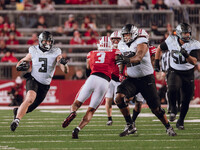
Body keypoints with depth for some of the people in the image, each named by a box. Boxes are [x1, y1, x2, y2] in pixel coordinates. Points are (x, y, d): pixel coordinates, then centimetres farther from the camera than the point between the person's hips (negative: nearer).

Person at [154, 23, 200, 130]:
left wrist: (187, 55, -39)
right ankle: (173, 109, -5)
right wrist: (157, 61, 7)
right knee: (172, 89, -32)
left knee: (186, 101, 3)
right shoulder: (171, 41, -8)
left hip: (188, 74, 1)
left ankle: (180, 121, 24)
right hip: (174, 72, -1)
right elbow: (160, 48, 12)